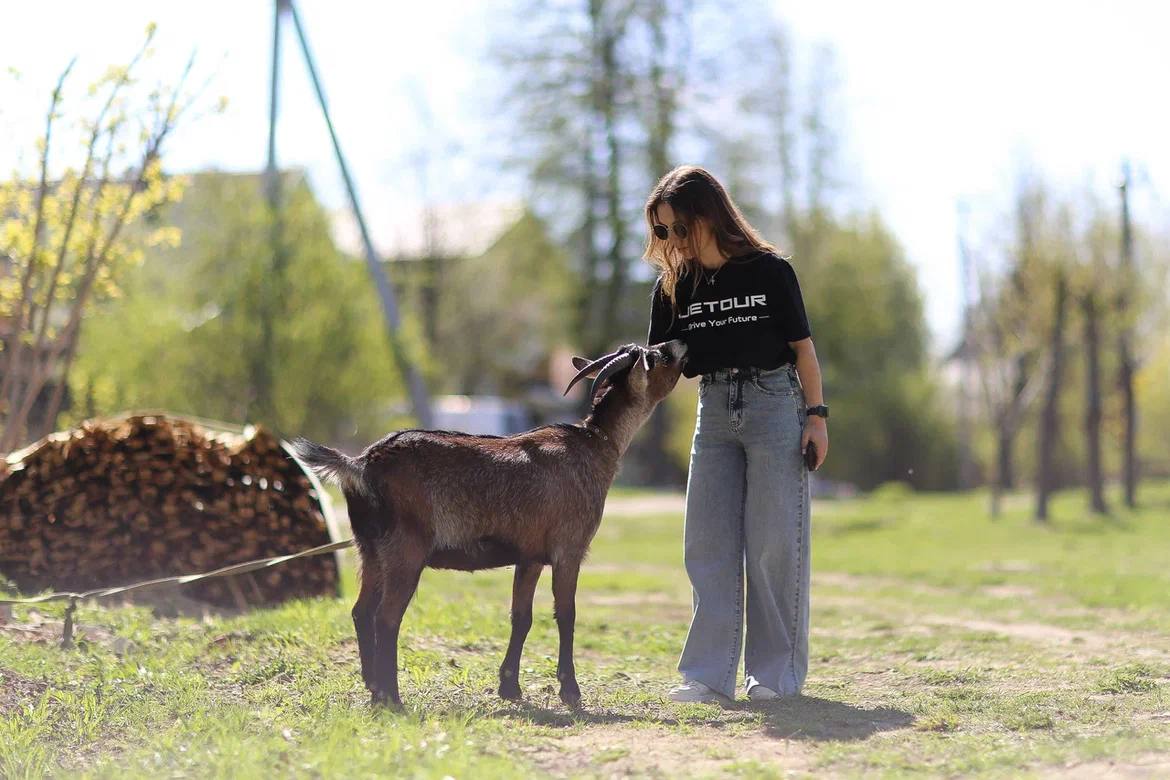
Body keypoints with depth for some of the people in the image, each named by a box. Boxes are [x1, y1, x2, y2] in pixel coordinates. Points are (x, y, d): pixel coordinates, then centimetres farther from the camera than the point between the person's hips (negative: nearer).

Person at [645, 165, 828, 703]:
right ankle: (709, 675, 2)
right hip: (714, 412, 4)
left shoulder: (769, 271, -6)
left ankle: (776, 674, 7)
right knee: (708, 545, 1)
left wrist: (816, 415, -6)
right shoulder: (674, 286, 5)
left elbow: (802, 346, -1)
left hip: (774, 404, -4)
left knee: (774, 542, -2)